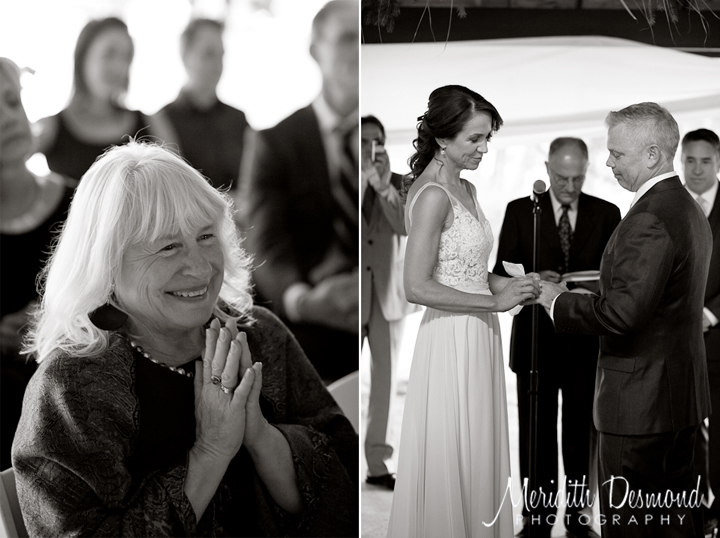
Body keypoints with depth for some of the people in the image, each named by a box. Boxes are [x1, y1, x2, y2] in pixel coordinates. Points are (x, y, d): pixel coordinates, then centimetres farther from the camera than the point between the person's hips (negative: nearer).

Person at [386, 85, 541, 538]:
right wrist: (495, 301, -18)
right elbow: (418, 287, -21)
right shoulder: (433, 195, -17)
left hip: (479, 338, 9)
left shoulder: (466, 190, 11)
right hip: (451, 343, -9)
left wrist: (506, 285, 2)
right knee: (453, 461, 3)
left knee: (480, 457, 16)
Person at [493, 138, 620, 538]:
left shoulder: (607, 214, 4)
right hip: (536, 340, -1)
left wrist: (598, 286, -18)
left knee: (582, 433, 9)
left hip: (586, 341, 1)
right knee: (536, 433, 5)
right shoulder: (520, 211, 2)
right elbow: (502, 272, -1)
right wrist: (534, 280, -20)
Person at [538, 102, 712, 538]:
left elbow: (623, 314, -27)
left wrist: (558, 300, -12)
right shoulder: (690, 209, 11)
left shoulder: (649, 219, -21)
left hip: (640, 401, -10)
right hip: (684, 394, 10)